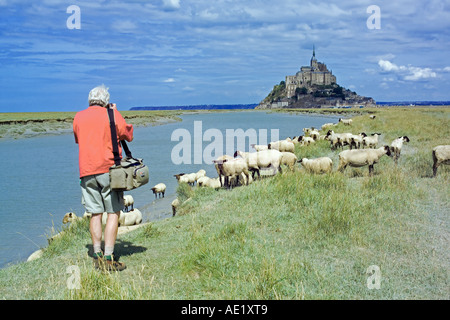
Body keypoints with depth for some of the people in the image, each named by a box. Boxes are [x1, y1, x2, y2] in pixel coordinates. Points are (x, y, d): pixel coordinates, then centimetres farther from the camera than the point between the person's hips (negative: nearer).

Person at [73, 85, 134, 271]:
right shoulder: (112, 114, 0)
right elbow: (129, 136, 9)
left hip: (86, 171, 4)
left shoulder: (78, 117, 11)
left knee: (95, 214, 8)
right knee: (113, 213, -1)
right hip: (109, 169, -4)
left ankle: (97, 256, 6)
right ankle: (108, 258, -7)